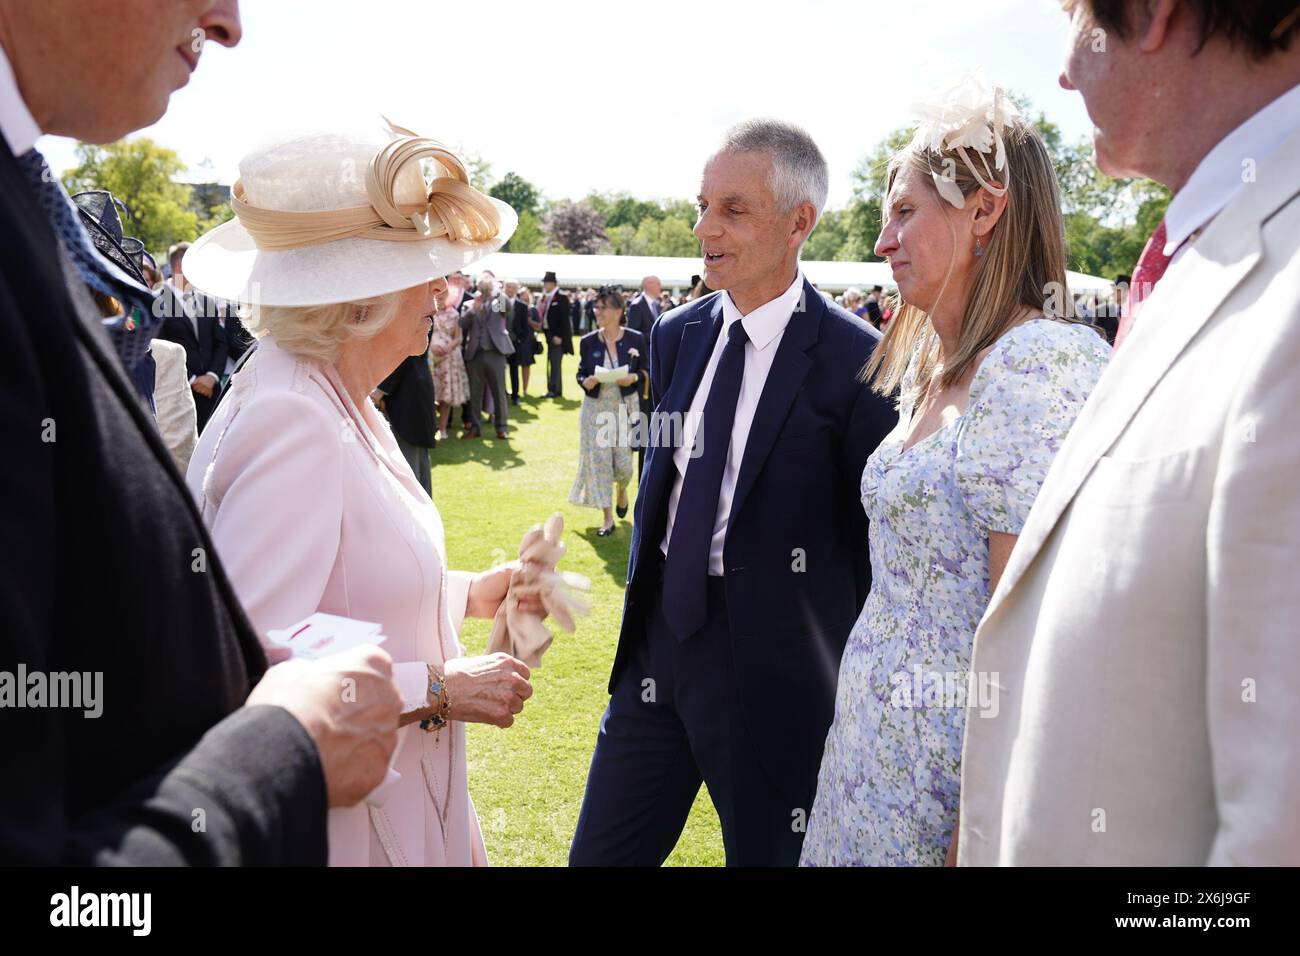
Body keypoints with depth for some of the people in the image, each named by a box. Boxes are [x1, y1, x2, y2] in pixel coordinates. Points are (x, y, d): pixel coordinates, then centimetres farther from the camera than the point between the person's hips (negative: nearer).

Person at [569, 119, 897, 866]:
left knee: (767, 852, 16)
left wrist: (855, 682, -3)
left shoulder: (856, 361, -14)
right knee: (599, 853, 17)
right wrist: (644, 605, 15)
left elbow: (873, 538, -9)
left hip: (772, 665, -5)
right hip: (659, 639, 6)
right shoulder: (676, 336, 5)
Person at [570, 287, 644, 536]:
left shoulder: (635, 339, -5)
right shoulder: (588, 342, -1)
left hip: (625, 407, -1)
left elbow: (646, 372, 4)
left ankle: (622, 490, 40)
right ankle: (608, 518, 10)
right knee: (599, 459, -1)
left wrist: (633, 378, -17)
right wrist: (585, 382, -15)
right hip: (596, 408, 1)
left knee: (623, 460, 1)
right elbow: (581, 373, 8)